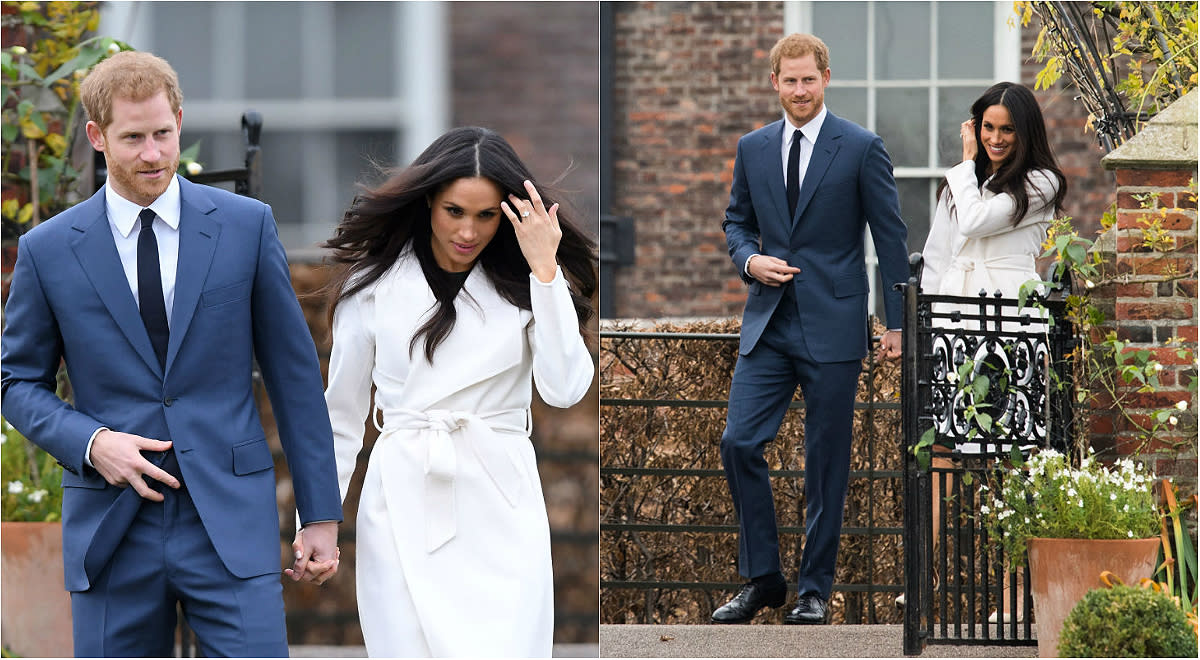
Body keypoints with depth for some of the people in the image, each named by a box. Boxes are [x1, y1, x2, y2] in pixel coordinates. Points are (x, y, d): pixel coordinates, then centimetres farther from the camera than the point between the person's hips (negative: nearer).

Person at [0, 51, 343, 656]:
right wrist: (90, 443, -9)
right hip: (110, 531, 1)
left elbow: (293, 373, 6)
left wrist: (320, 514, 5)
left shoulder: (247, 226, 3)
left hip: (231, 521, -1)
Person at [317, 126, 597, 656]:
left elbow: (565, 389, -9)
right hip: (404, 505, 0)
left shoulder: (523, 287, 6)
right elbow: (341, 416, 12)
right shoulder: (372, 286, 6)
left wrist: (544, 270, -11)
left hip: (500, 508, 0)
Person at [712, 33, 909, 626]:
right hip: (767, 325, 4)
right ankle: (761, 578, 7)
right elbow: (736, 221, 20)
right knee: (739, 443, -5)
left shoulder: (861, 148, -3)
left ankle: (815, 590, 11)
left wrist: (898, 323, -4)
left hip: (832, 326, -4)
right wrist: (750, 260, -3)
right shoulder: (753, 148, 9)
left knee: (826, 461, 1)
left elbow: (890, 237, -1)